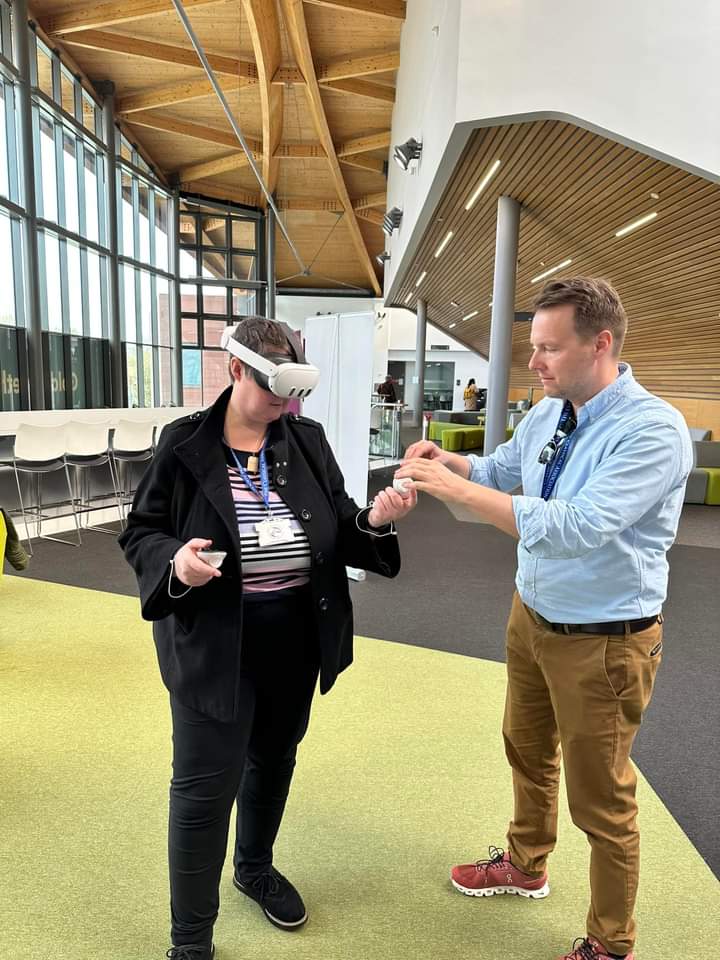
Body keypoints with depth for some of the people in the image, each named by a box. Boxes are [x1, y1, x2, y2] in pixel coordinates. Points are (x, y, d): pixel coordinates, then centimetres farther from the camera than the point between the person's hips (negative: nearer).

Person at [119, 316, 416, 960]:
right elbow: (141, 533, -4)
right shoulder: (183, 444, -10)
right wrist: (174, 563, -25)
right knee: (205, 786, 6)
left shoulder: (308, 441, -1)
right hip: (213, 641, -4)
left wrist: (374, 521, -19)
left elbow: (339, 533, 2)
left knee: (275, 758, 23)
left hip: (297, 637, 4)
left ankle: (256, 868, 52)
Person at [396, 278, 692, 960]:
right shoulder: (544, 416, -3)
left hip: (601, 641, -7)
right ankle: (525, 865, 55)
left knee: (599, 799, 11)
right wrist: (448, 459, -7)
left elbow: (577, 526, -36)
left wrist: (454, 487, -35)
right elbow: (500, 471, 15)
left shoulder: (652, 429, -25)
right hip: (531, 614, 8)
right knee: (527, 749, 27)